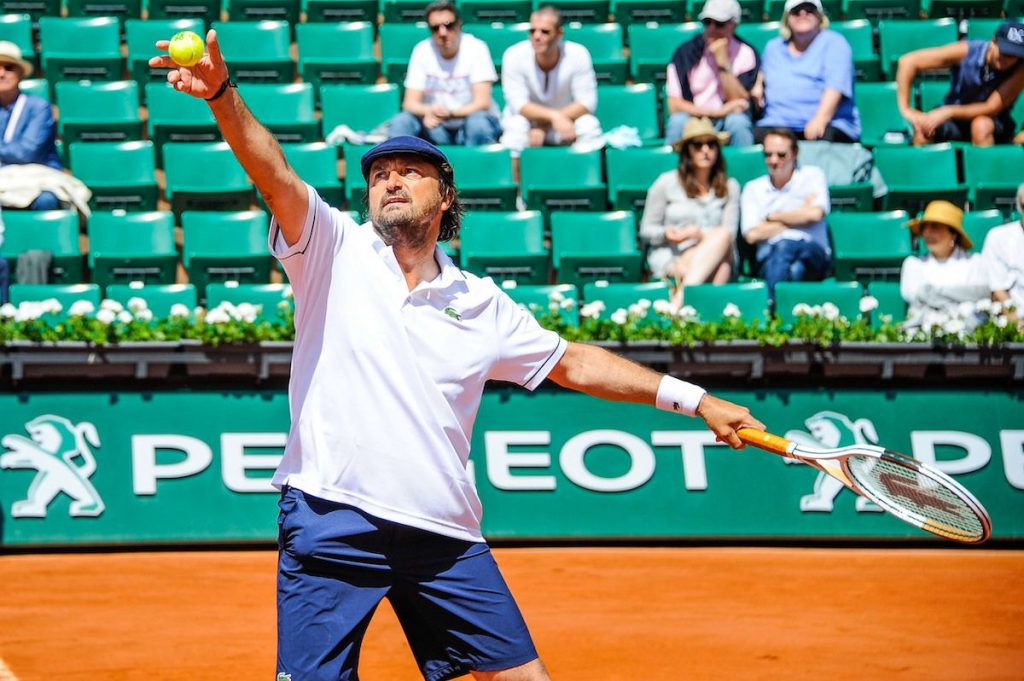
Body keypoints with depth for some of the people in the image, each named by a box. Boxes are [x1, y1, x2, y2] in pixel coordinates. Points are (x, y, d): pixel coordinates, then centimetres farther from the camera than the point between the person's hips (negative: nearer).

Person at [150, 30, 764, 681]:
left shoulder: (483, 305, 13)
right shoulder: (336, 250, 4)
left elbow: (571, 361, 23)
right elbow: (275, 174, -11)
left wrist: (695, 399, 21)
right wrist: (223, 94, -29)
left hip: (445, 539, 3)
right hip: (332, 523, -3)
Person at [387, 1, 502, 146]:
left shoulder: (476, 48, -10)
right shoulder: (422, 50, -2)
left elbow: (482, 103, -15)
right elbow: (410, 103, -5)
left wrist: (449, 113, -31)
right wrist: (428, 111, -29)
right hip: (437, 128, 3)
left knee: (477, 122, -35)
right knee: (400, 122, -22)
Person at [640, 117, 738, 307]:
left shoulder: (729, 187, 17)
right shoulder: (666, 183, 10)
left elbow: (730, 233, 6)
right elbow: (646, 230, 12)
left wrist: (700, 235, -14)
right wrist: (666, 234, -12)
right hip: (670, 259, -3)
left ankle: (680, 297, -49)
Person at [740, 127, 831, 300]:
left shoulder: (812, 176, 12)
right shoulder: (753, 189, 15)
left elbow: (815, 214, -7)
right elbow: (751, 235, 1)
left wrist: (772, 217, 4)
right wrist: (798, 218, 4)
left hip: (814, 256, -1)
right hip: (769, 258, 1)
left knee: (784, 246, -38)